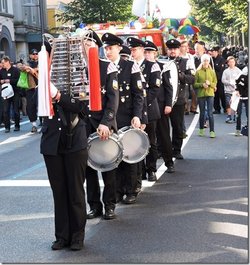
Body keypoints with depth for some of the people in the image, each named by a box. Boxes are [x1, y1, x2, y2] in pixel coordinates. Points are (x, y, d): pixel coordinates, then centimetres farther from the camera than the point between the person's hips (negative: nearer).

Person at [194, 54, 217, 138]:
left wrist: (210, 83, -13)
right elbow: (195, 84, 1)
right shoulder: (198, 72, 2)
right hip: (201, 94, 0)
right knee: (202, 113, 9)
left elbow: (215, 83, 7)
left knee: (210, 113, -6)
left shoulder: (212, 71, 5)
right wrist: (202, 84, -16)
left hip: (210, 94, 0)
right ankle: (201, 129, 25)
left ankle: (212, 131, -3)